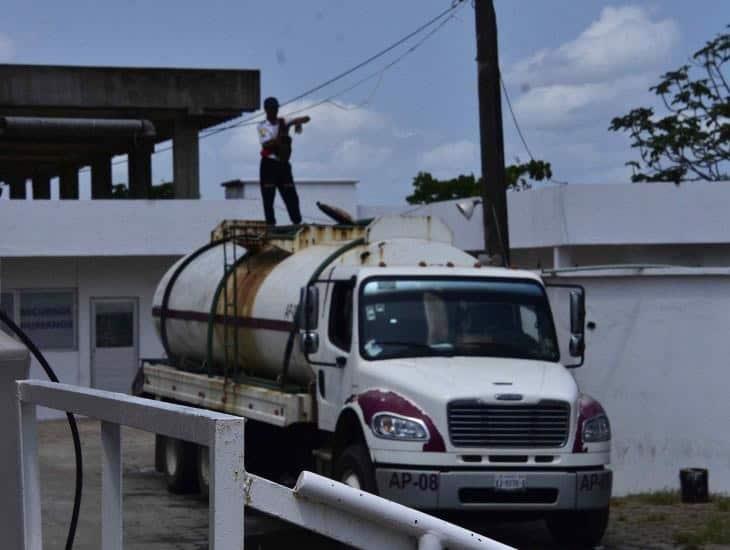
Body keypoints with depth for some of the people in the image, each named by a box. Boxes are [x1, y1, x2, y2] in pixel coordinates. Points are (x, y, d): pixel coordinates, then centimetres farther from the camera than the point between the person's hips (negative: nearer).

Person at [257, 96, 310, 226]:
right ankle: (271, 224, -2)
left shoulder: (284, 123, 10)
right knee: (268, 198, -5)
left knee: (291, 196, 0)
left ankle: (297, 223, 1)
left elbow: (306, 118, 6)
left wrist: (297, 122, -14)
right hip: (269, 164, -3)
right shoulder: (262, 126, 2)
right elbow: (266, 144, -13)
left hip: (283, 164, 3)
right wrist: (280, 135, -24)